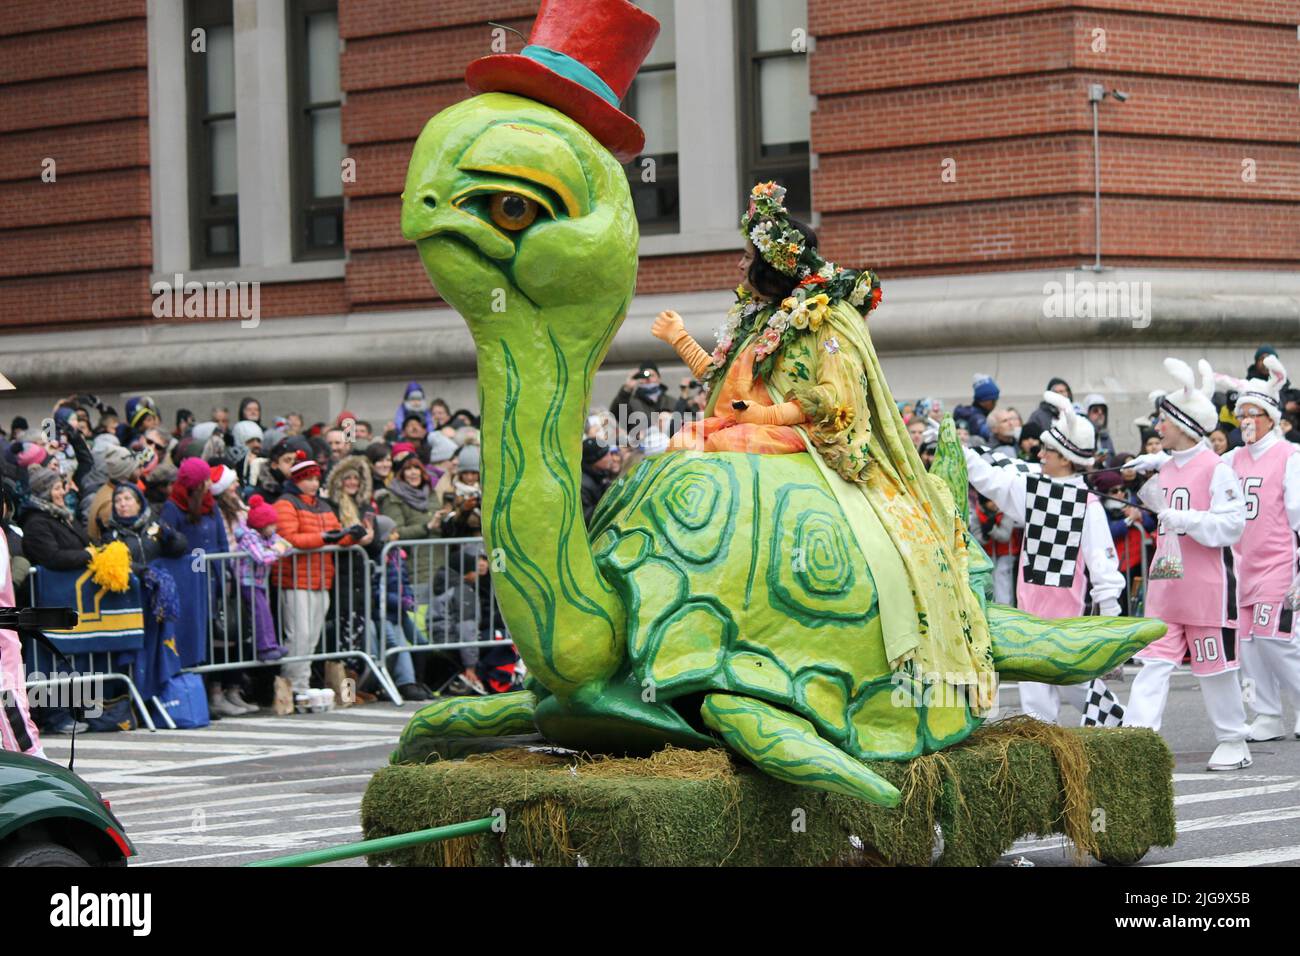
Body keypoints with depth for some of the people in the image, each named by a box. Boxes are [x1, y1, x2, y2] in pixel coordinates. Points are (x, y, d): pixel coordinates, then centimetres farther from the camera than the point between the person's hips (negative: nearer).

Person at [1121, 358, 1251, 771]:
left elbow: (1232, 525, -17)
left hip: (1208, 584, -7)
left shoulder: (1216, 469, -12)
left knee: (1215, 666, 3)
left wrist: (1186, 520, -24)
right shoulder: (1167, 468, 11)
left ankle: (1233, 741, 16)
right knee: (1155, 660, -1)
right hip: (1166, 582, 7)